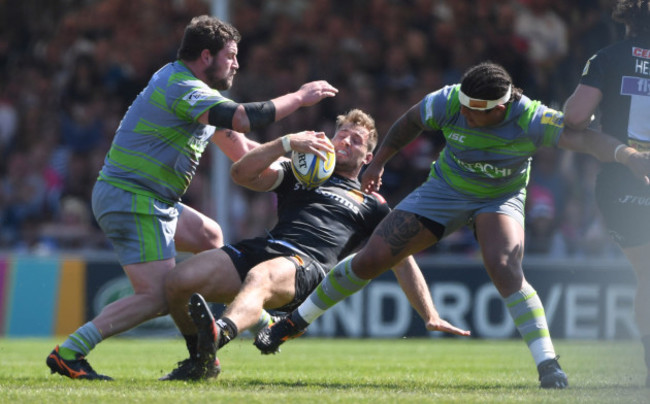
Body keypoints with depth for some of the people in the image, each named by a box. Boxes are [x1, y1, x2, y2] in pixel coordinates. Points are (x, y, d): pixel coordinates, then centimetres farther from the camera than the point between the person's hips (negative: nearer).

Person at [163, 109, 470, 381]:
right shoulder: (299, 174, 33)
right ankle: (200, 361, 7)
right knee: (178, 282, -19)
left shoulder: (372, 205, 30)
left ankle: (219, 334, -74)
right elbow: (241, 174, 17)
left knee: (260, 278, -41)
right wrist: (287, 143, 3)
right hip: (263, 247, 4)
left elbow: (402, 261, 27)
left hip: (306, 264, -3)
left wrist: (431, 317, 18)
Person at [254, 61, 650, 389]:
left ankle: (548, 363, -25)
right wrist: (378, 163, 6)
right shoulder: (448, 102, -24)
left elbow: (584, 137, -43)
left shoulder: (530, 119, -32)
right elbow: (410, 122, -3)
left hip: (501, 198, -2)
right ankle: (294, 323, 17)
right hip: (446, 188, 2)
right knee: (370, 259, -2)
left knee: (504, 268, -32)